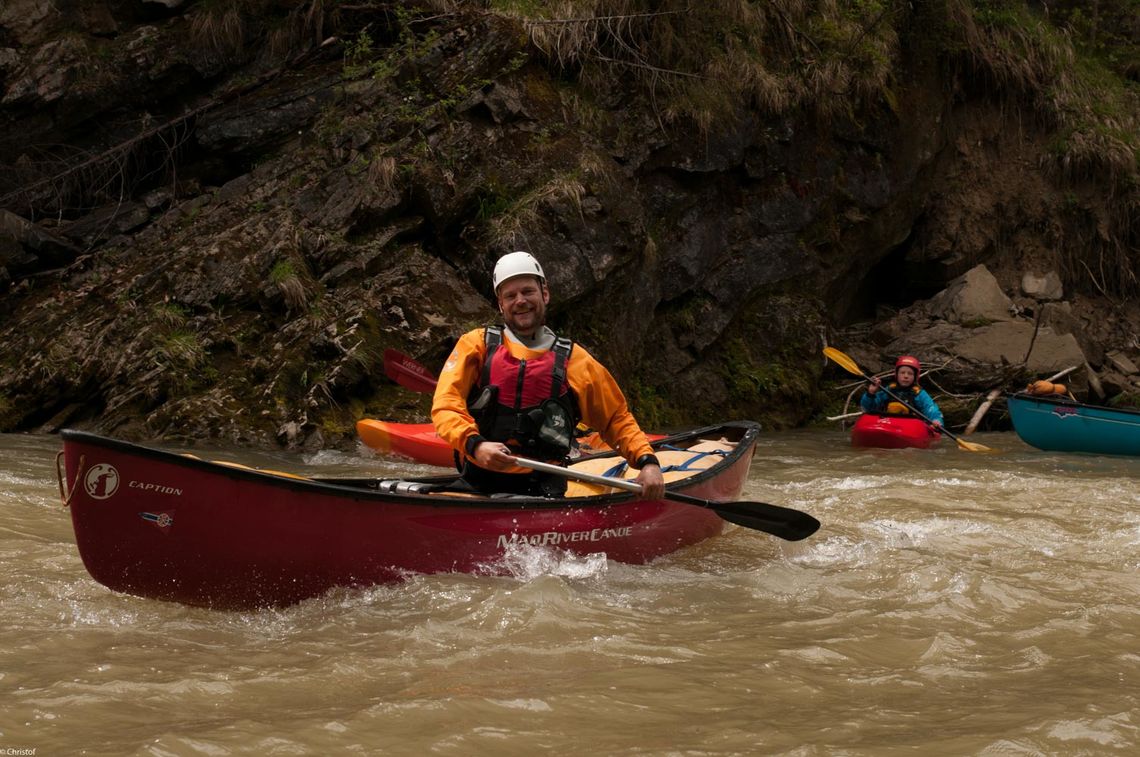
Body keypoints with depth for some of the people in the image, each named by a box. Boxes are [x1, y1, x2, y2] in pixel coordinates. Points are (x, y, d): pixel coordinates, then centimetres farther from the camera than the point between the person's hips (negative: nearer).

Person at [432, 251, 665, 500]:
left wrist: (647, 461, 3)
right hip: (476, 482, 1)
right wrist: (474, 444, -20)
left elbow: (617, 418, 21)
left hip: (540, 488, -1)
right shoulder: (477, 344, 12)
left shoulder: (575, 360, 14)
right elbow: (445, 405, 0)